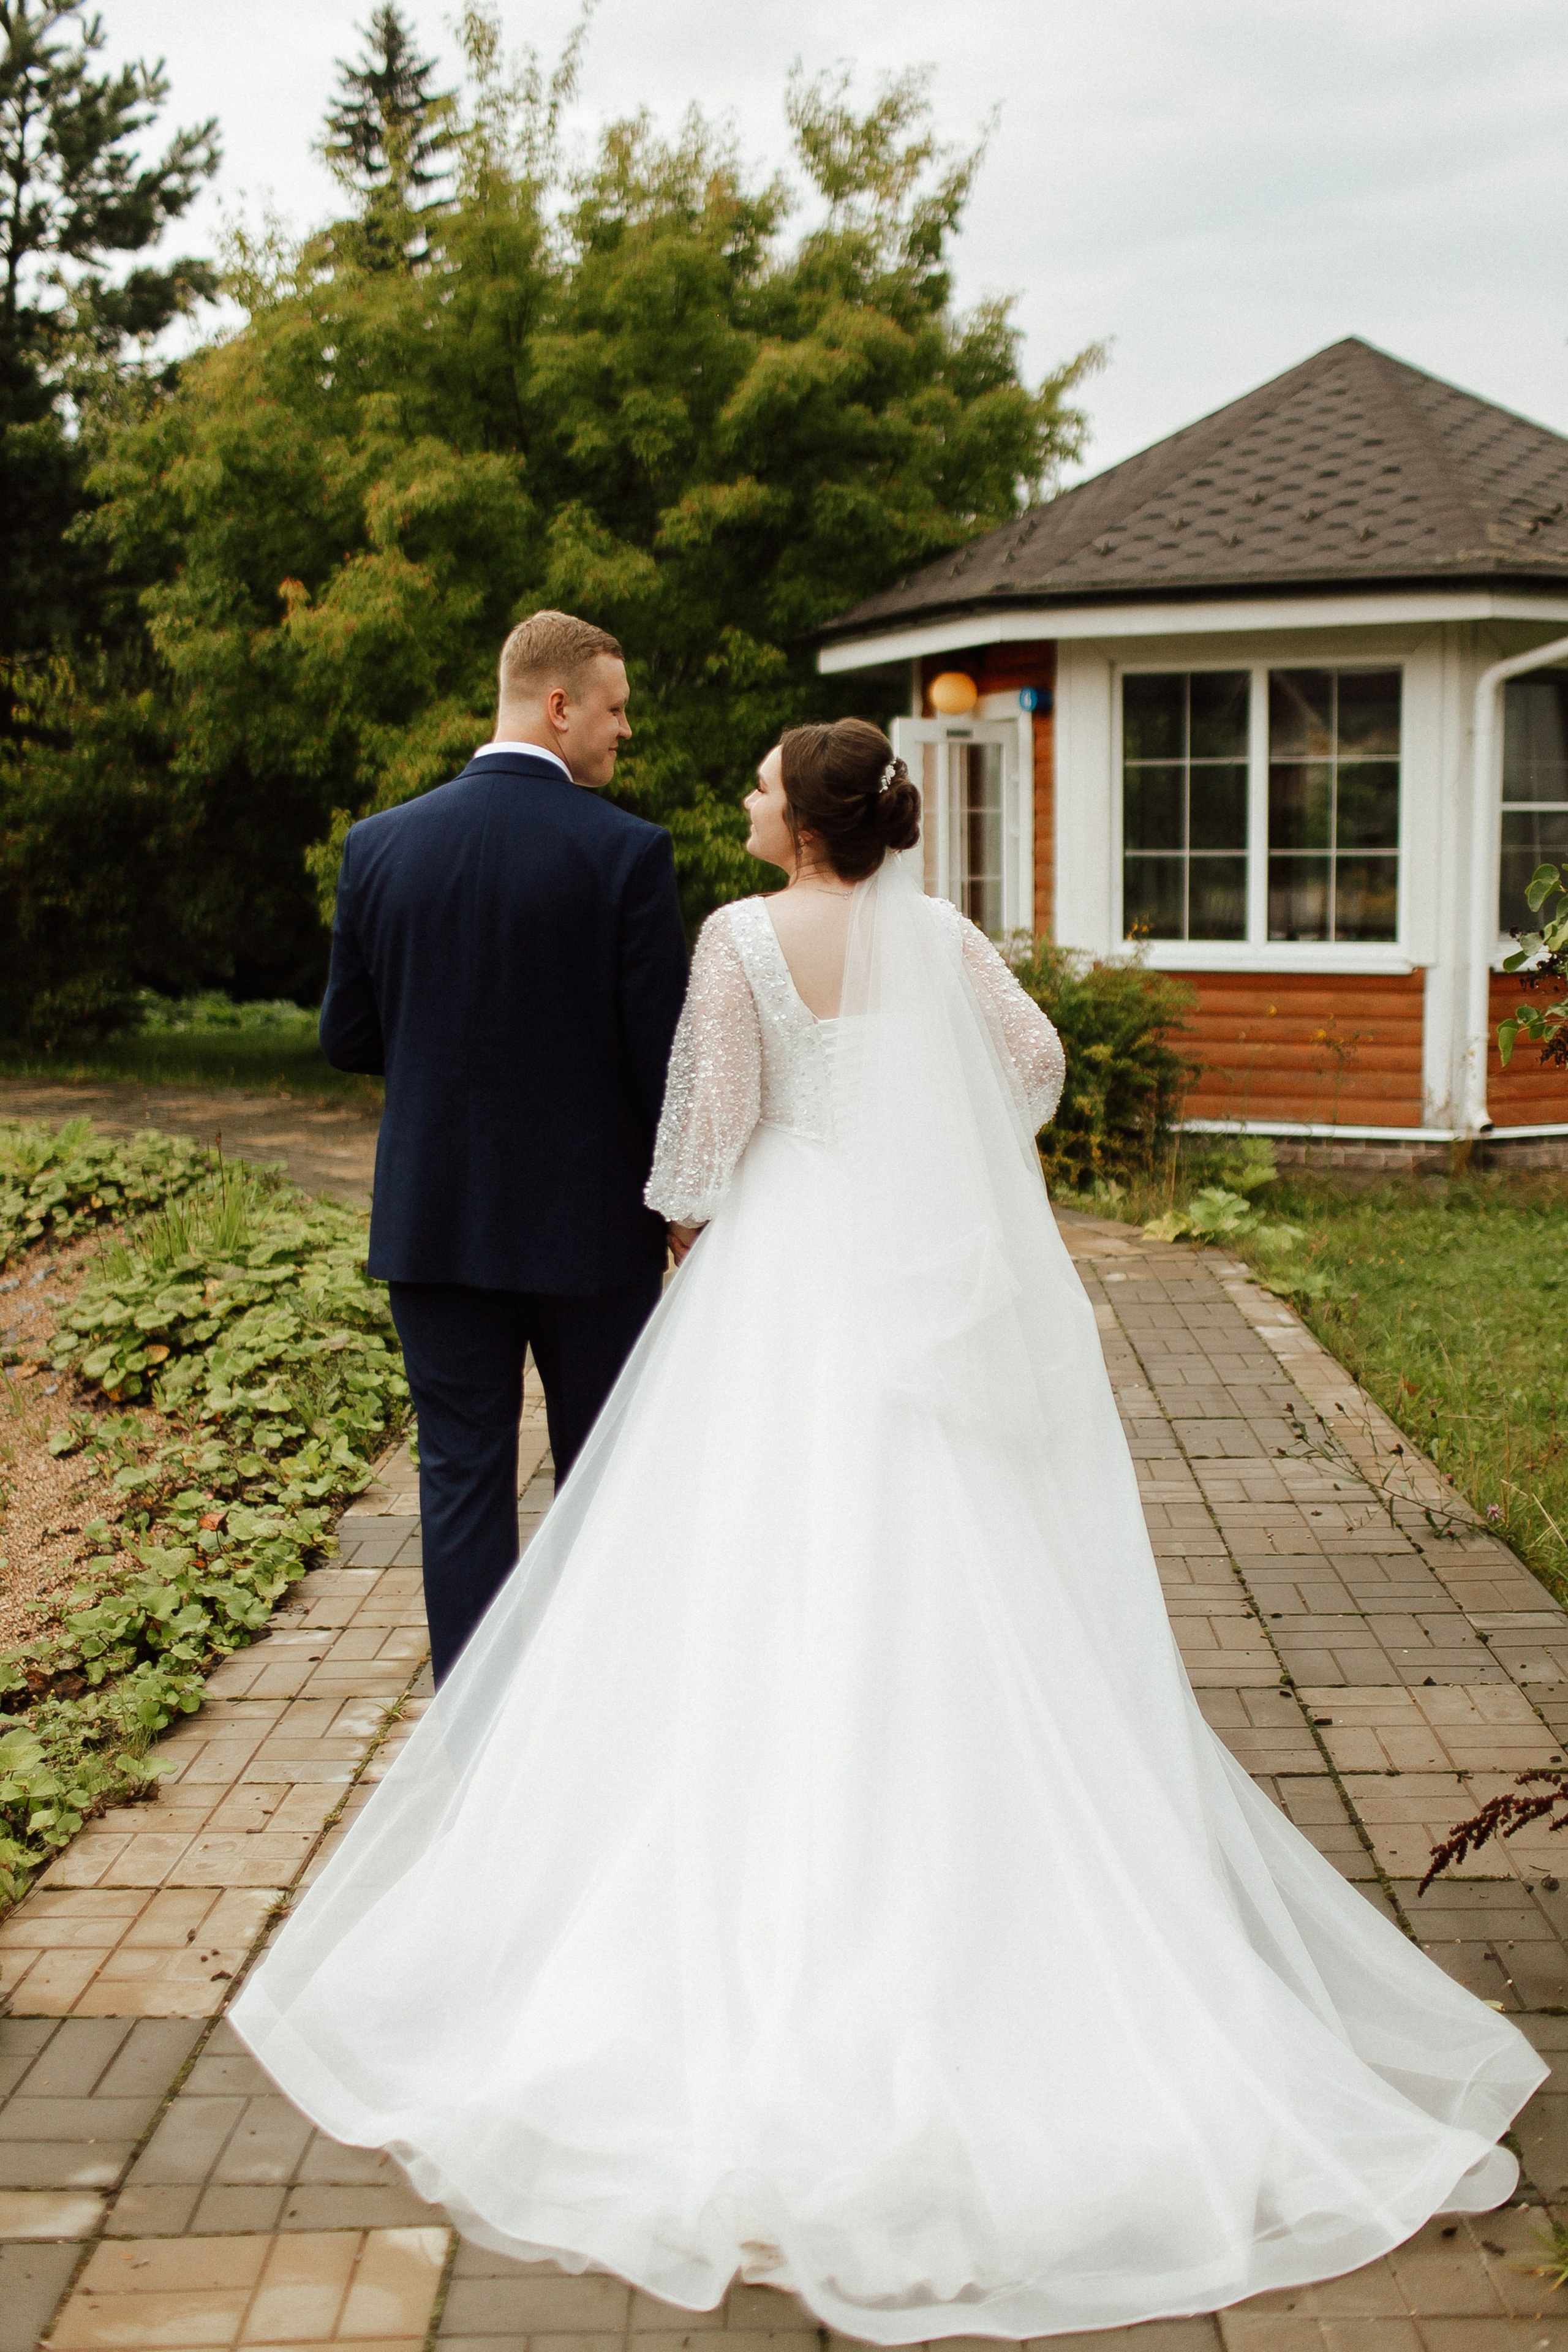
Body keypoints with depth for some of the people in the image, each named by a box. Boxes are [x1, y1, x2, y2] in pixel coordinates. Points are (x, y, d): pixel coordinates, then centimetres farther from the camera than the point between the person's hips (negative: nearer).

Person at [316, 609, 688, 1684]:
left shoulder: (380, 844, -2)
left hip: (435, 1218, 2)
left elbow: (346, 1039, 4)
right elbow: (662, 1048, -10)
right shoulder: (627, 850, -12)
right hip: (590, 1224, -2)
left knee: (463, 1477, 9)